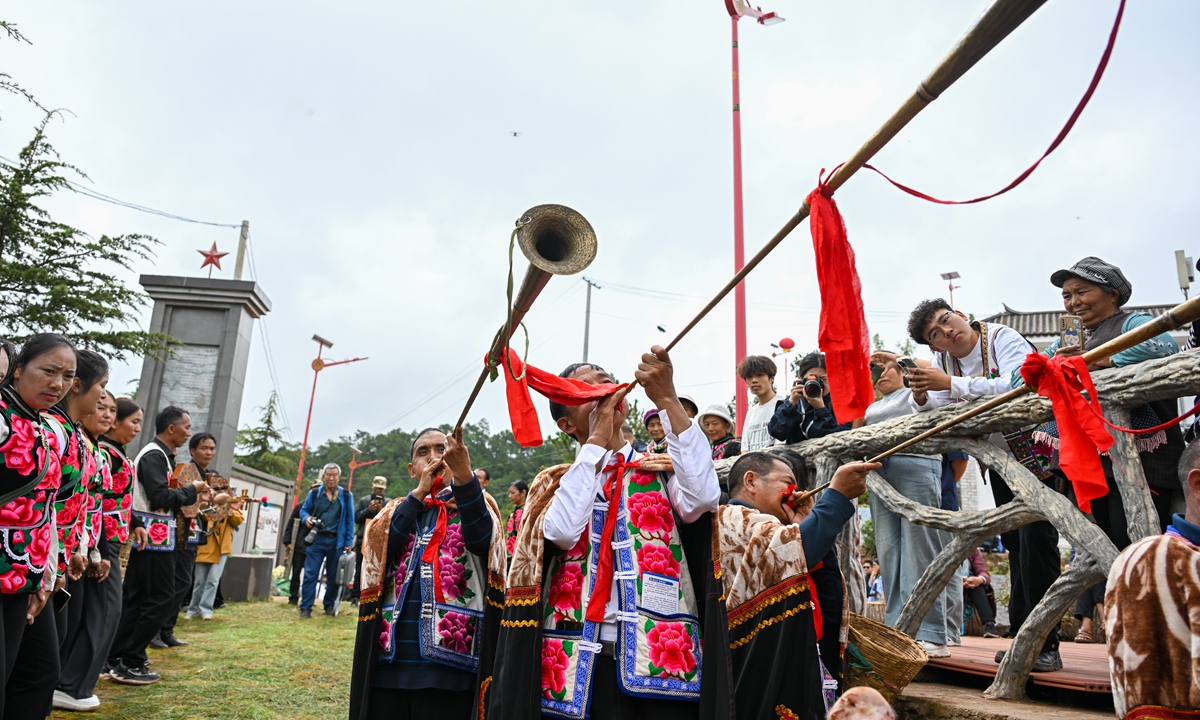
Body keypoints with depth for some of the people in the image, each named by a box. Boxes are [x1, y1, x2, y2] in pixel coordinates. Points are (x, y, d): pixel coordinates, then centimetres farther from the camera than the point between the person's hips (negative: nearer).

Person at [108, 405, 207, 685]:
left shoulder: (160, 455, 14)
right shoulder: (155, 455, -15)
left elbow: (161, 495, 12)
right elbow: (161, 497, -22)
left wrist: (191, 494, 6)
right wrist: (192, 489, -10)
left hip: (150, 535, 10)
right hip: (154, 536, -10)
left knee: (136, 598, 13)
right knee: (161, 599, -4)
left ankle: (116, 659, 19)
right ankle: (130, 664, 1)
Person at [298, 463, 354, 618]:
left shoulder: (346, 495, 3)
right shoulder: (314, 493, 4)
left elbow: (350, 520, 3)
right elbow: (304, 510, 12)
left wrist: (349, 543, -2)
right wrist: (306, 518, -13)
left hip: (337, 541, 0)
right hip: (317, 539, 0)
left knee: (333, 575, 9)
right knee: (310, 574, -5)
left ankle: (329, 605, 23)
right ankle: (305, 607, 1)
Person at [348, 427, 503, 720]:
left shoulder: (473, 504, 7)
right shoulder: (398, 510, 18)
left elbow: (480, 537, -17)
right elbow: (377, 550, -3)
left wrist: (464, 473, -33)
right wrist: (419, 493, -7)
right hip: (390, 660, 4)